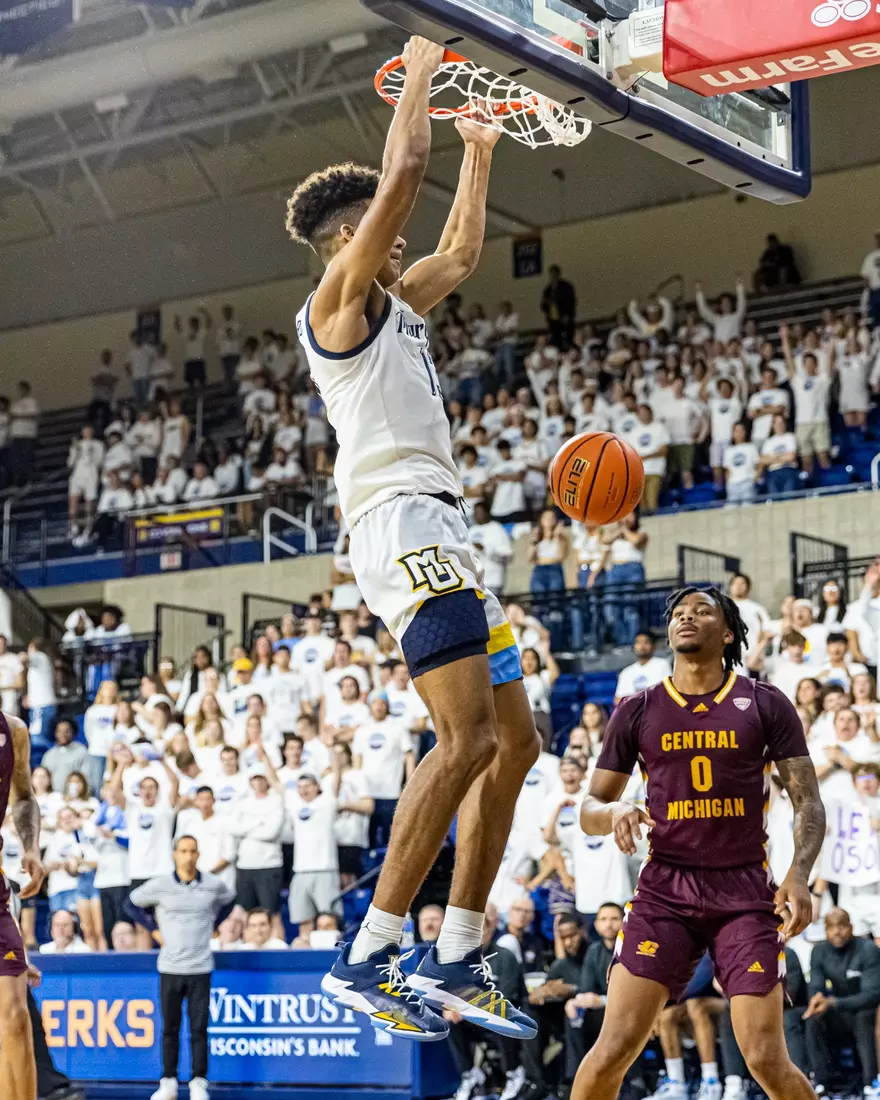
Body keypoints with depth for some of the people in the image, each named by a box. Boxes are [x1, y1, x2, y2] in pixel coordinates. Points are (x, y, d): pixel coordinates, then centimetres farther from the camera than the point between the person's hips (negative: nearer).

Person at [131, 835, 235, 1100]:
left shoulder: (214, 885, 0)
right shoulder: (160, 885, -2)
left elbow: (230, 899, 21)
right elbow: (133, 902, 12)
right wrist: (155, 931, 7)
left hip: (200, 968, 0)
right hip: (170, 968, 0)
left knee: (199, 1028, -2)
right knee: (170, 1028, 6)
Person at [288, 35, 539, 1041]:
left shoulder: (397, 303, 23)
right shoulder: (340, 295, -2)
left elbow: (464, 250, 39)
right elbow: (403, 170, -10)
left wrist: (480, 150, 37)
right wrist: (420, 75, 3)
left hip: (438, 529, 10)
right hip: (401, 521, -10)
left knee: (513, 741, 8)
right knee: (468, 737, -22)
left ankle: (456, 961, 10)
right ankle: (366, 958, -22)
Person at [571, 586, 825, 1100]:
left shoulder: (765, 705, 4)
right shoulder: (638, 711, 8)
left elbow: (808, 801, 3)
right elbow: (590, 808, 11)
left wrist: (799, 875, -14)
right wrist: (614, 813, -13)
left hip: (745, 891, -1)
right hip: (664, 889, 1)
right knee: (615, 1048, -10)